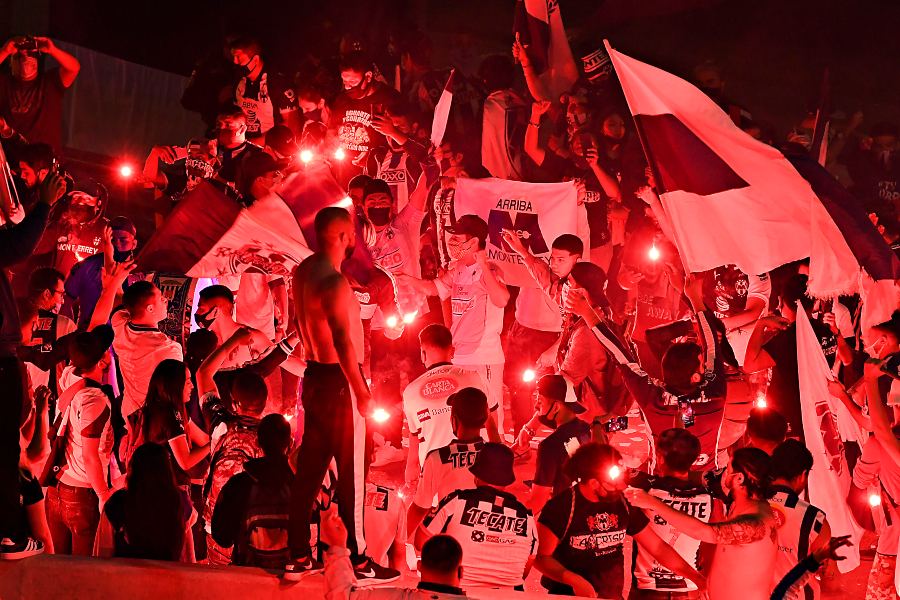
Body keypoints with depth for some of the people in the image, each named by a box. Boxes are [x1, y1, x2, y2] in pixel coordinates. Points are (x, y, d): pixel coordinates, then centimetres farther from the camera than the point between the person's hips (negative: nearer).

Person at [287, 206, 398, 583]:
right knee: (350, 472, -2)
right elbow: (343, 342, -28)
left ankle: (298, 557, 17)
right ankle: (360, 562, 2)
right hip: (339, 381, -9)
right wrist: (360, 391, -24)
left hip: (314, 377, 9)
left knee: (309, 468, 13)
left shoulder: (303, 273, 6)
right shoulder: (334, 283, -22)